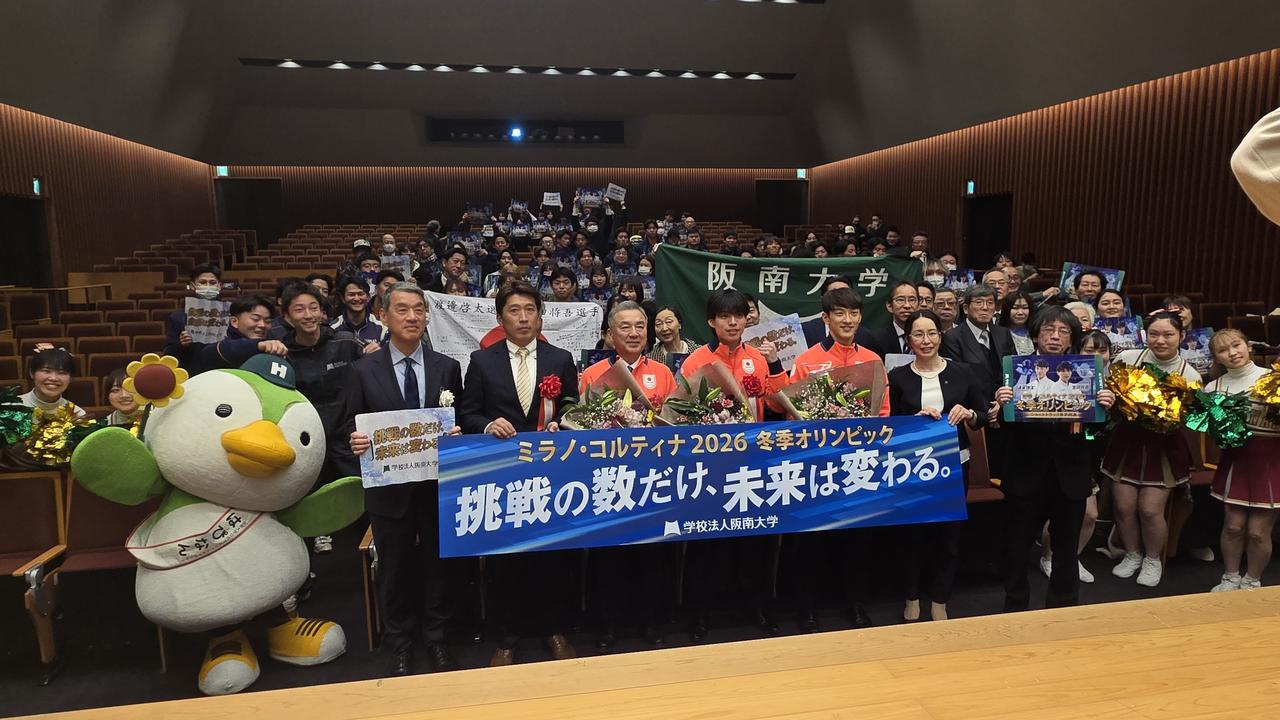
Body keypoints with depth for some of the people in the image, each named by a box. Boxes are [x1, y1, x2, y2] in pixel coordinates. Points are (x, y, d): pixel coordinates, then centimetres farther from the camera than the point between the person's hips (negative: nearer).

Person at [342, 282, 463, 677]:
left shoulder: (447, 368, 3)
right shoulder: (363, 371, -1)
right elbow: (350, 430, 2)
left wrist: (458, 434, -14)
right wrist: (355, 442, -19)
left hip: (438, 486, 1)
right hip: (389, 488, -1)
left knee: (436, 564, 14)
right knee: (394, 570, 12)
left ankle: (435, 638, 33)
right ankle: (399, 646, 30)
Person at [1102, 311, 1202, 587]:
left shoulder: (1190, 376, -7)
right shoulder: (1127, 357, -7)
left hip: (1163, 448, -1)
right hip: (1126, 442, 1)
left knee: (1150, 510, -3)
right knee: (1124, 507, 3)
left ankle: (1153, 559, 25)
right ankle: (1132, 555, 30)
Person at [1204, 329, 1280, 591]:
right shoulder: (1214, 387, 4)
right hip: (1235, 459, 3)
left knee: (1258, 531, 2)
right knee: (1233, 525, 7)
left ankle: (1252, 582, 24)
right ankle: (1230, 578, 26)